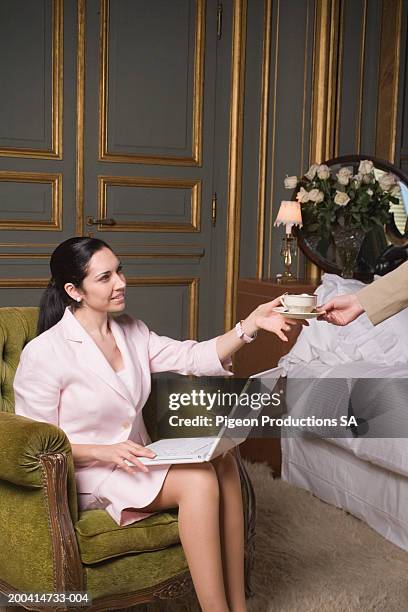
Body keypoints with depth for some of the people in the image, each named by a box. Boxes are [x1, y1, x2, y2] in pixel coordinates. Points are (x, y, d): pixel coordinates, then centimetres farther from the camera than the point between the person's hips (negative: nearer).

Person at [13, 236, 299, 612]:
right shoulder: (43, 353, -14)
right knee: (198, 479, -27)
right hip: (87, 473, -6)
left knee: (221, 460, -21)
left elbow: (193, 357, -3)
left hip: (134, 458, 7)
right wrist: (105, 453, -23)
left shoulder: (132, 332, 6)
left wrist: (252, 324, -16)